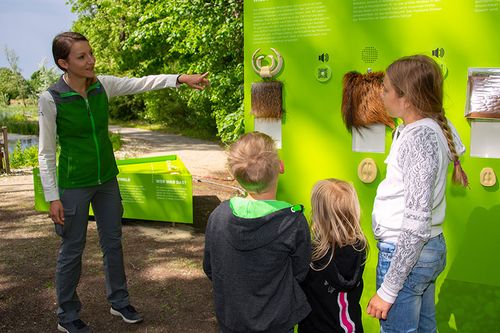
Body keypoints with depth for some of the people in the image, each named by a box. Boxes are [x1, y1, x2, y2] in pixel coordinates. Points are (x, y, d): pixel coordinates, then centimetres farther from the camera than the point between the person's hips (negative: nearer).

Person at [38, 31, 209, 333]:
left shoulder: (103, 85, -4)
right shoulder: (51, 99, -16)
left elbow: (142, 83, -7)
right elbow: (46, 152, -13)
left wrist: (181, 78, -19)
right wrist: (53, 197, -13)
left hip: (107, 180, 5)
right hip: (74, 185, -5)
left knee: (113, 242, 15)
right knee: (73, 249, 7)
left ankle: (119, 301, 35)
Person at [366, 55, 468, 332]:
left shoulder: (419, 138, -23)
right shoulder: (434, 126, 4)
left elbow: (416, 226, -24)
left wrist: (388, 290, -20)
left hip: (406, 253, -9)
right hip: (430, 248, 9)